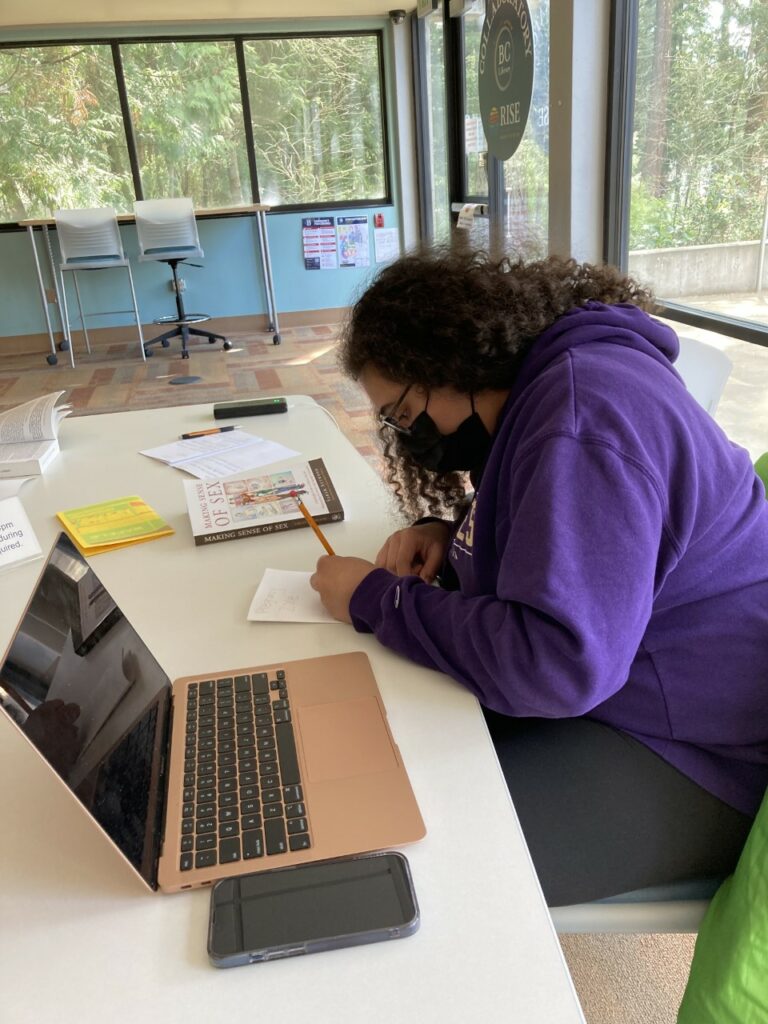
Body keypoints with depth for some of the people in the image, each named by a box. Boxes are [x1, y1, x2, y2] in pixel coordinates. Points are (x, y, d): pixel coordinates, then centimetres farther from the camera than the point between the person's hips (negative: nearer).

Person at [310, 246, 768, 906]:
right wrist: (446, 533, 2)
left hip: (689, 757, -9)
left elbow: (557, 664, -31)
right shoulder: (546, 386, 7)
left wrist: (376, 599, -19)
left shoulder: (584, 407, -25)